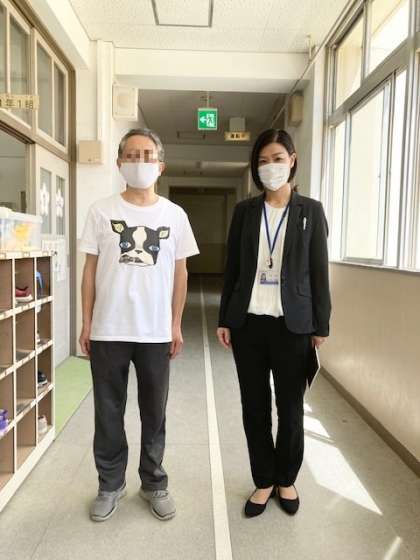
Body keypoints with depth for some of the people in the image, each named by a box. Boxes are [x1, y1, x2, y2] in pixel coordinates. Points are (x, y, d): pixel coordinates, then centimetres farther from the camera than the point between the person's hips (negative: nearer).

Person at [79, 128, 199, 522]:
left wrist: (176, 325, 3)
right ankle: (110, 484, 32)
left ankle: (154, 483, 33)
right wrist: (86, 323, -1)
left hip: (156, 332, 1)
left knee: (154, 413, 13)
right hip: (108, 331, 0)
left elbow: (179, 273, 5)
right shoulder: (101, 211, 0)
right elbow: (90, 270, 2)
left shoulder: (174, 215, 2)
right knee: (108, 412, 12)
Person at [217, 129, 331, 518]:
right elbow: (232, 268, 6)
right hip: (248, 323, 2)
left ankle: (286, 480, 33)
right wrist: (224, 320, 3)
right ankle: (264, 482, 29)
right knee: (254, 407, 10)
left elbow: (319, 272, 1)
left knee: (290, 409, 11)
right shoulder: (244, 211, 6)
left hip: (292, 325, -1)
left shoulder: (310, 211, 2)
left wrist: (321, 326, -2)